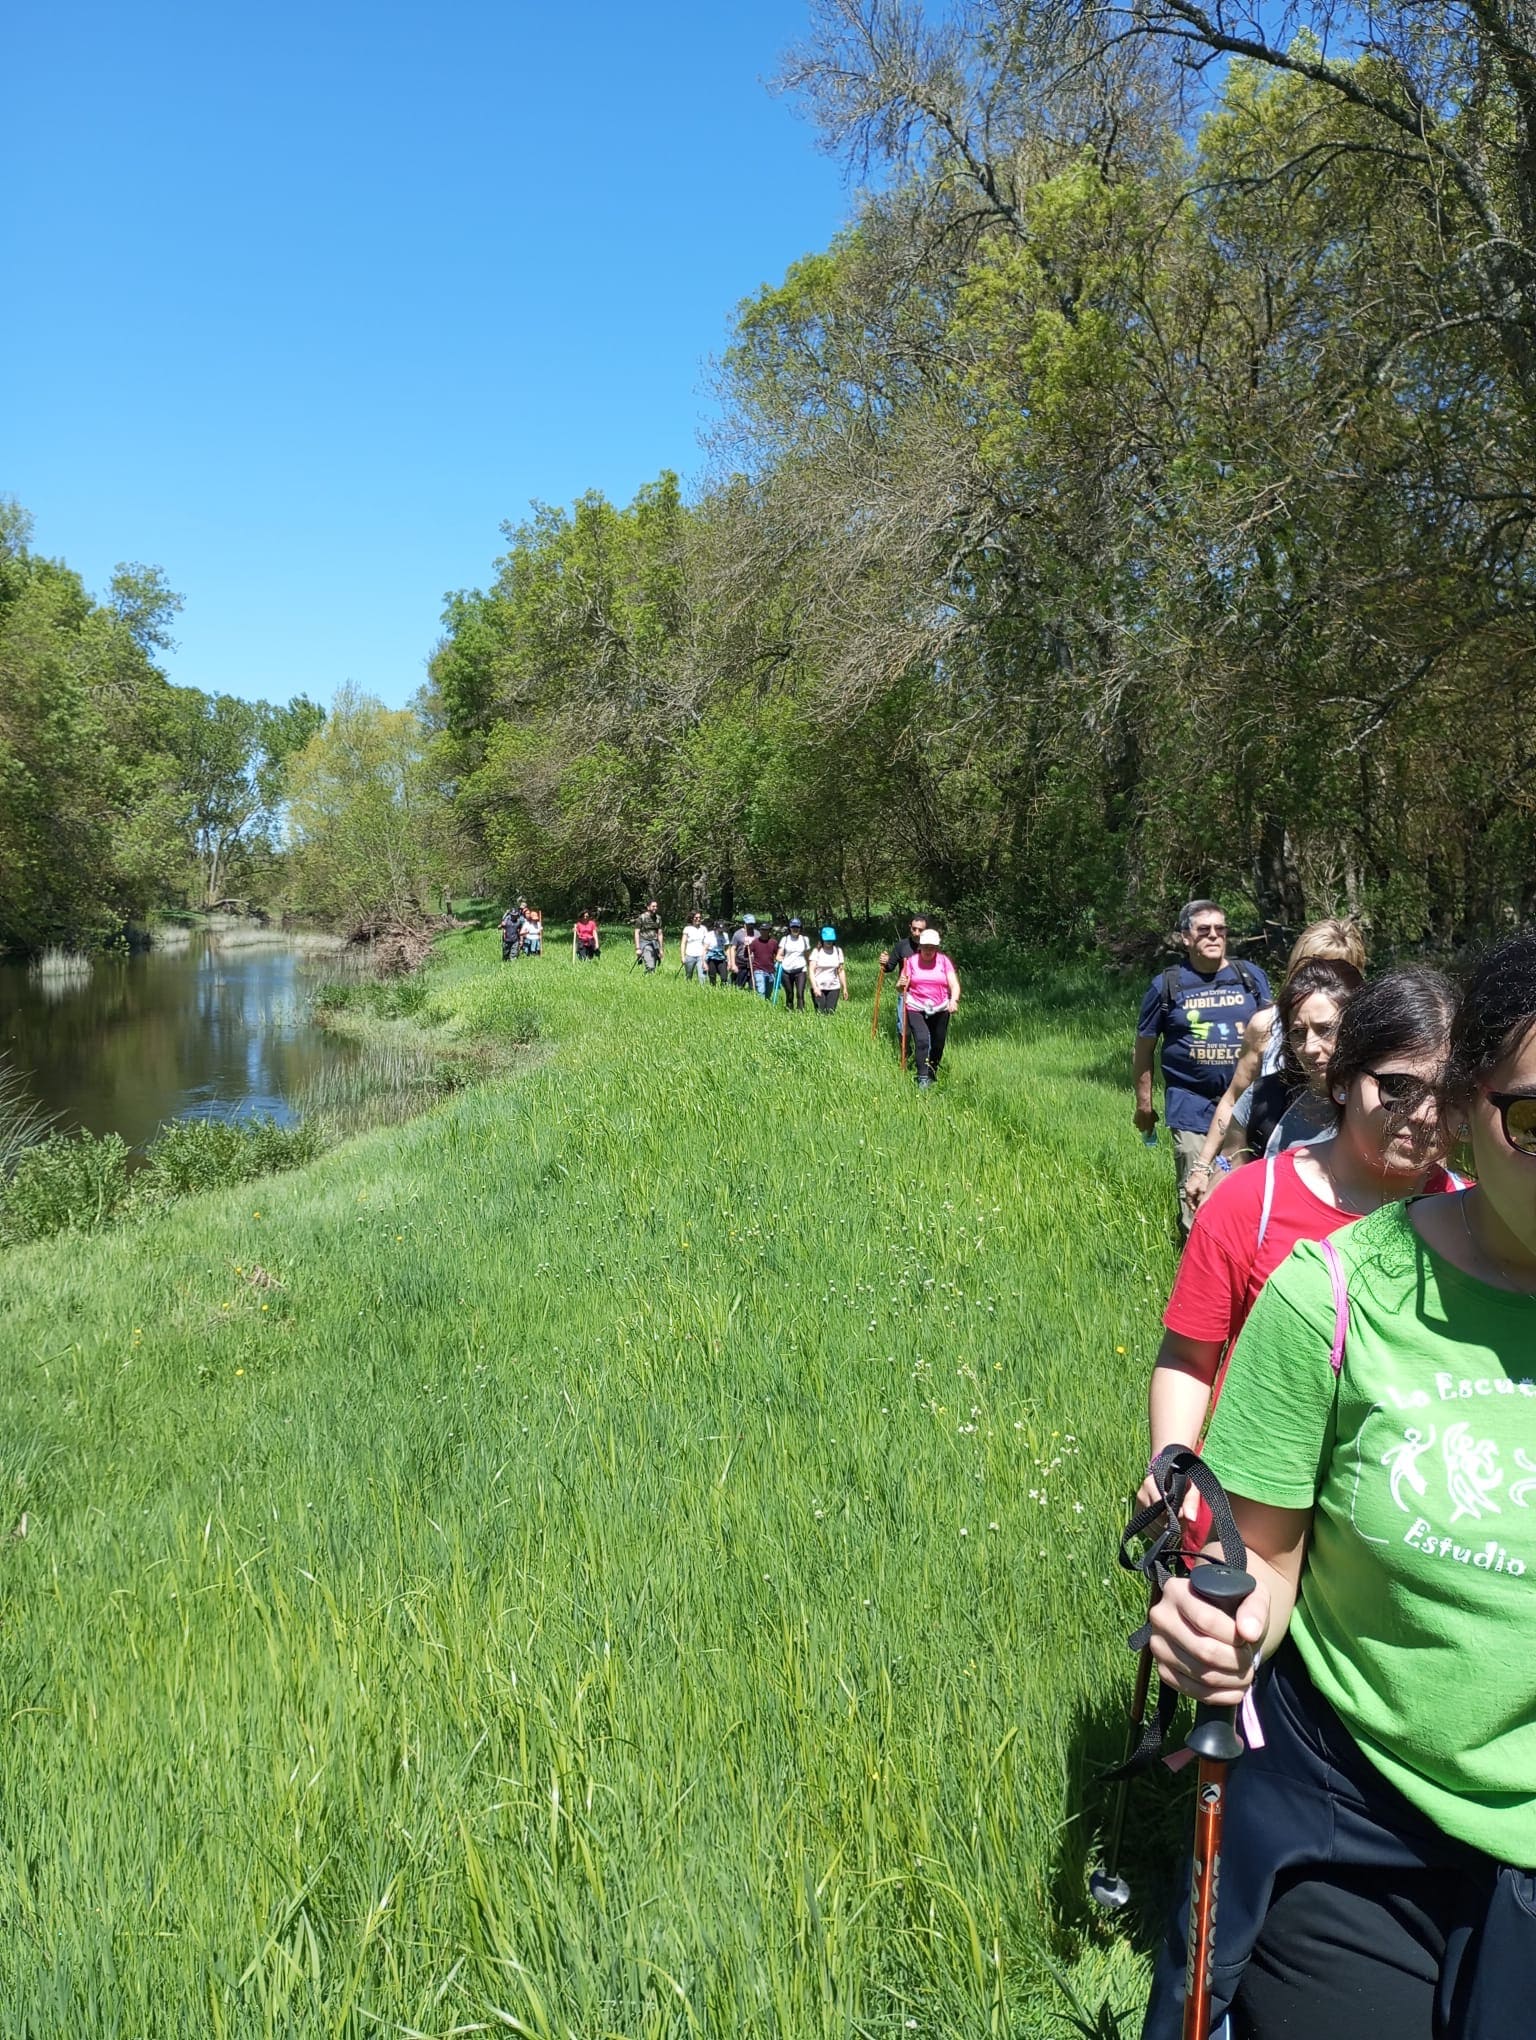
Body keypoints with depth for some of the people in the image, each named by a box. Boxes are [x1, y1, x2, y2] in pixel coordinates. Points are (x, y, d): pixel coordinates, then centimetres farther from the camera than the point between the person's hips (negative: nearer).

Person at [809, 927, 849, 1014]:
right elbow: (811, 971, -6)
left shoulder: (838, 951, 8)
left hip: (833, 987, 2)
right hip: (818, 987, -2)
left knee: (831, 1013, -4)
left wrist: (845, 988, 6)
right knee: (820, 1013, -7)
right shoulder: (816, 951, 0)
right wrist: (815, 987, -18)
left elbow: (841, 971, 10)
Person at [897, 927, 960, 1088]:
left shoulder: (944, 961, 0)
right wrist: (901, 985, -23)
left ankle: (932, 1073, 33)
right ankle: (922, 1078, -14)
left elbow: (954, 985, -6)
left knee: (938, 1044, 10)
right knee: (921, 1041, -19)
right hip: (916, 1009, -2)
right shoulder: (912, 961, -1)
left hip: (940, 1010, 2)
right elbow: (900, 987, 2)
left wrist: (954, 1000, -26)